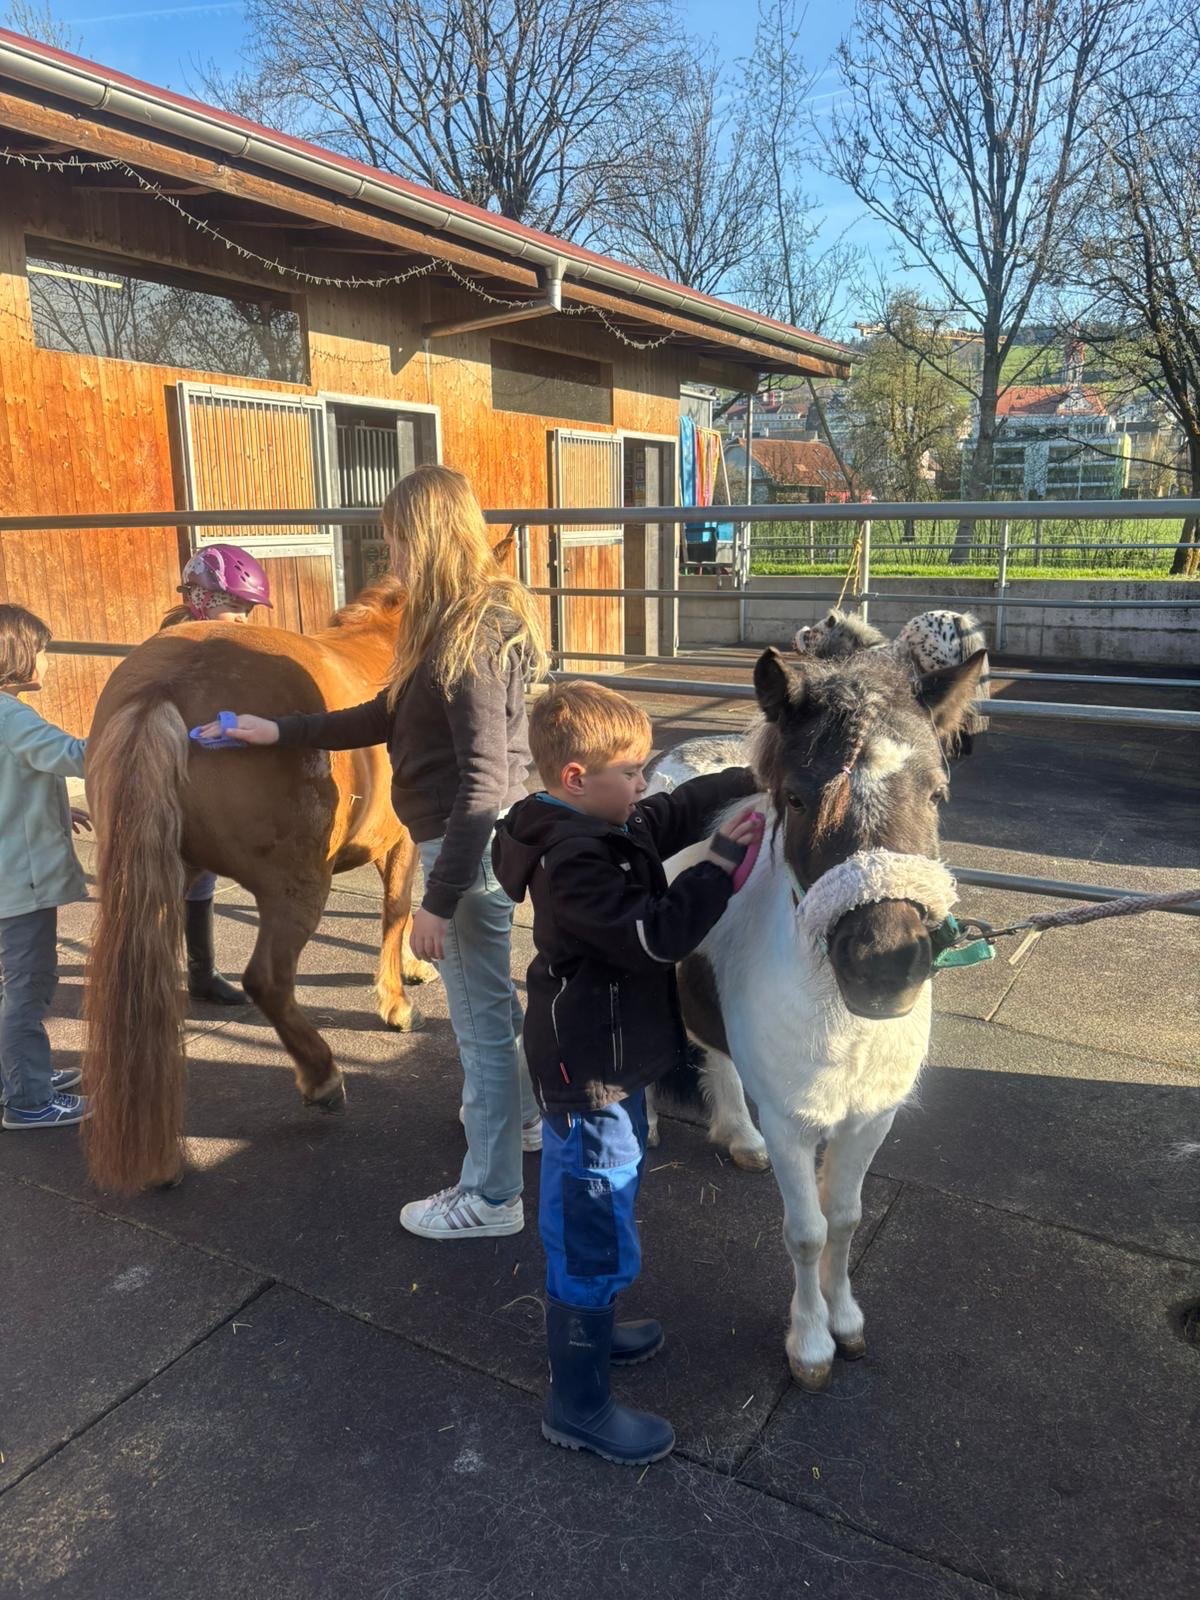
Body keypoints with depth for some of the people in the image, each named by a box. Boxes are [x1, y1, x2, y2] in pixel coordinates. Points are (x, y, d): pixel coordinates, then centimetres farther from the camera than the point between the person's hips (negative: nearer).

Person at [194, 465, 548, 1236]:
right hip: (475, 841, 10)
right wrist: (282, 731, 16)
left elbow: (484, 783, -27)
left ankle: (490, 1196, 20)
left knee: (482, 1016, 3)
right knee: (494, 996, 26)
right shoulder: (464, 621, 8)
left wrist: (439, 900, -25)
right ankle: (524, 1114, 48)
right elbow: (389, 716, 16)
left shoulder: (470, 637, -23)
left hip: (470, 846, -10)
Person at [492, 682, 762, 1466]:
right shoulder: (573, 863, -28)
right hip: (591, 1076, -10)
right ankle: (579, 1403, 23)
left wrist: (752, 779, 6)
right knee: (596, 1236, 5)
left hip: (607, 1059, 10)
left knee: (595, 1221, 28)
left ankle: (587, 1329, 50)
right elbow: (654, 936, -29)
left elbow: (675, 812, 14)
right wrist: (722, 864, -23)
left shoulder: (602, 827, 1)